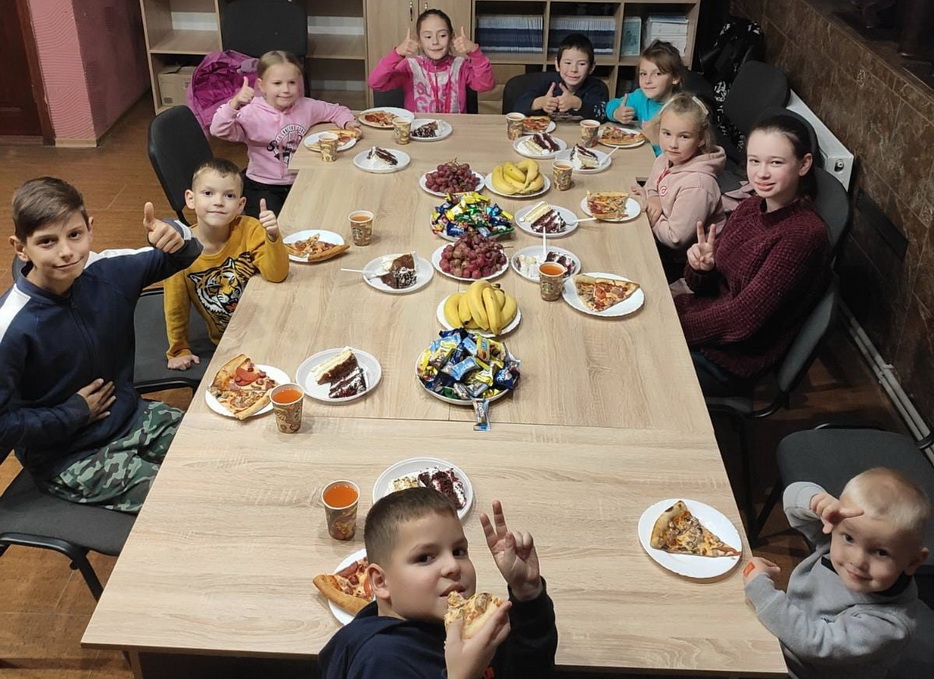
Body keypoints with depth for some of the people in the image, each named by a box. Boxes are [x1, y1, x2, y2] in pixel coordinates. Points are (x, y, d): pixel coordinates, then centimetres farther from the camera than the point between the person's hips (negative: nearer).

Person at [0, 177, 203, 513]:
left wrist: (175, 237, -20)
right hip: (66, 459, -6)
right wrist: (74, 414, -15)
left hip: (130, 416, 6)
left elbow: (183, 256, 4)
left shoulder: (108, 271, -10)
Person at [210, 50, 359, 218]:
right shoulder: (252, 114, -14)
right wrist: (234, 104, -38)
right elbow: (218, 131, -25)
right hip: (262, 187, -4)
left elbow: (337, 111, 16)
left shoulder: (307, 107, -1)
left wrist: (347, 122, -5)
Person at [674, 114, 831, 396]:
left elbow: (743, 318, -23)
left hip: (734, 358, -7)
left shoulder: (804, 234, -22)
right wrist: (701, 267, -16)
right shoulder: (750, 208, 1)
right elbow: (705, 288, 7)